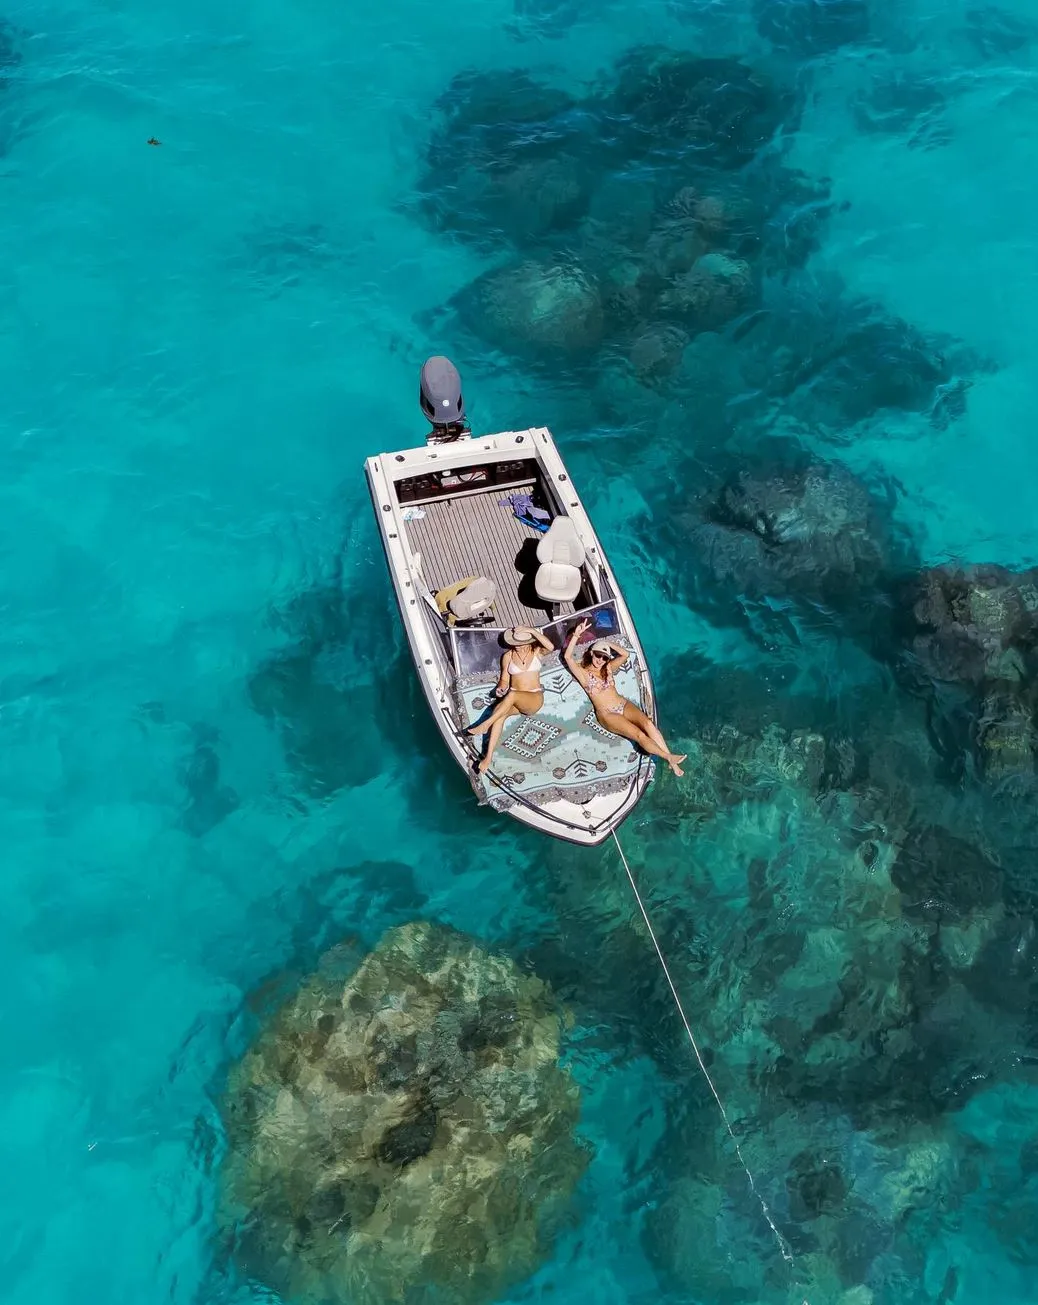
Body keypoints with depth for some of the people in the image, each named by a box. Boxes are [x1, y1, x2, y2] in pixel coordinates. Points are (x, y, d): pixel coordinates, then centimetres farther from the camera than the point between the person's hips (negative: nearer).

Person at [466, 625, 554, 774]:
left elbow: (551, 647, -18)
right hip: (513, 699, 2)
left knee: (513, 695, -37)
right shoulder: (508, 656, 8)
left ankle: (485, 724, -30)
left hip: (535, 698, -2)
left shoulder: (537, 651, 3)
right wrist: (501, 688, -11)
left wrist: (532, 630, -21)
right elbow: (505, 680, 13)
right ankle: (488, 758, -40)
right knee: (499, 712, -33)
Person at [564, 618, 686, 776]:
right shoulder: (584, 674, 0)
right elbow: (568, 657, -15)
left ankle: (671, 762, -30)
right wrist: (576, 635, -23)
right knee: (639, 735, -28)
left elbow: (625, 654, 16)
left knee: (648, 723, -25)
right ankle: (669, 757, -31)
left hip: (623, 705, 5)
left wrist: (607, 643, 11)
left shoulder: (608, 668, 16)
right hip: (607, 715, -5)